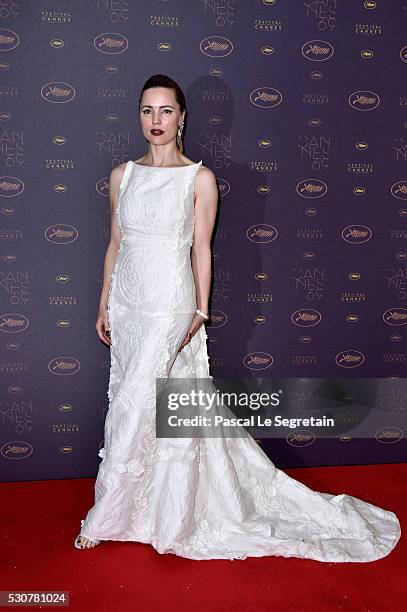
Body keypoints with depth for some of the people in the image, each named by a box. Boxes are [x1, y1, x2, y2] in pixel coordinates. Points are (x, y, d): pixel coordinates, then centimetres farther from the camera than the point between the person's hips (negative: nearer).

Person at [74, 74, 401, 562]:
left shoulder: (199, 178, -5)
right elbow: (115, 244, 12)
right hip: (126, 303, 5)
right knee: (134, 407, 12)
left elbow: (202, 249, -3)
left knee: (132, 408, -5)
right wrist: (104, 305, 11)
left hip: (168, 306, -5)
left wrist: (200, 311, -6)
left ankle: (104, 519, 13)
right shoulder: (122, 175, 7)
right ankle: (160, 509, 31)